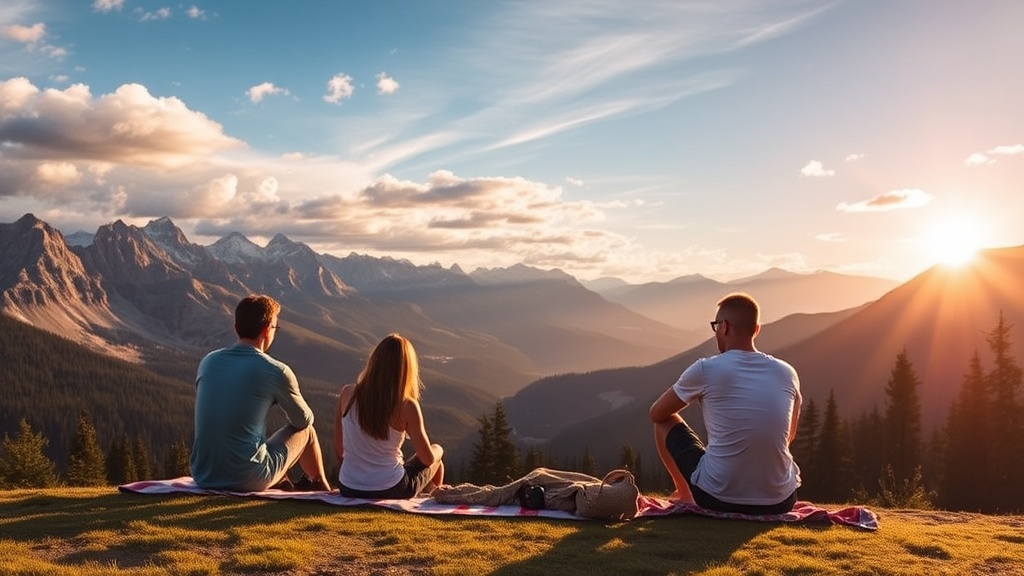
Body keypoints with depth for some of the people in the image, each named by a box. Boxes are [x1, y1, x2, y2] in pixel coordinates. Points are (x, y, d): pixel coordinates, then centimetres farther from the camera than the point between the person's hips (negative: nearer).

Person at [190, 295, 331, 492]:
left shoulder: (208, 362, 4)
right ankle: (321, 487, 44)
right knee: (305, 431, 20)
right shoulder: (276, 371, -10)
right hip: (249, 481, -5)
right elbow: (304, 420, 6)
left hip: (203, 477, 5)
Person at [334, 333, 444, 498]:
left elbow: (339, 451, 0)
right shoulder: (406, 406, -18)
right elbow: (428, 459, -9)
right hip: (390, 491, -4)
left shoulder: (347, 394, -8)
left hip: (348, 490, 4)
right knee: (437, 450, 26)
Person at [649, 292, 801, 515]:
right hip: (779, 502, 3)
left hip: (718, 499, -3)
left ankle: (684, 493, 35)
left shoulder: (705, 369, -9)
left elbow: (656, 414, 8)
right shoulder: (787, 373, 1)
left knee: (666, 421, 20)